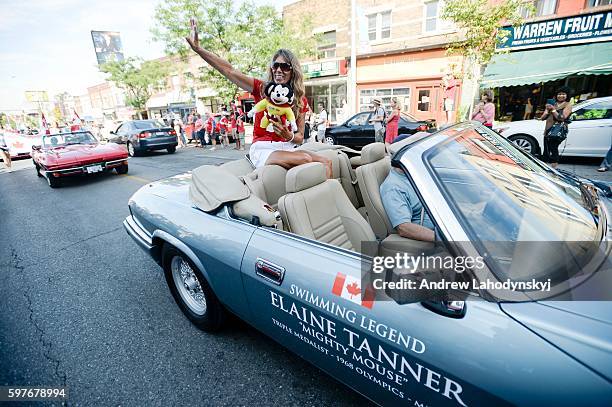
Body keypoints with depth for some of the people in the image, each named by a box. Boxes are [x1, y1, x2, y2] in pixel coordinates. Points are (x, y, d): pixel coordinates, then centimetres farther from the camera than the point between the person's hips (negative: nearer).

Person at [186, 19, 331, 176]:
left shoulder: (300, 100, 9)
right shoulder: (262, 89, 5)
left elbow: (300, 138, 9)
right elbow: (229, 71, -2)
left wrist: (289, 136, -13)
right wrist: (198, 48, -10)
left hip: (287, 149, 3)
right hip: (263, 149, -3)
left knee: (326, 162, -23)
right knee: (305, 159, -31)